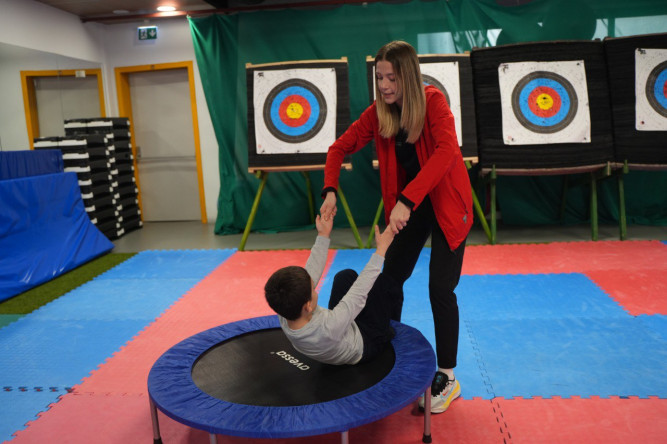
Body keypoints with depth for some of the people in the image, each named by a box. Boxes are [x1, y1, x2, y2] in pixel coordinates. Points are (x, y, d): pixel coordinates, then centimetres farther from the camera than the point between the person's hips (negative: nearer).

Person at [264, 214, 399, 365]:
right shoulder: (328, 329, -47)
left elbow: (310, 274, -18)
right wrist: (381, 249, -28)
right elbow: (359, 294, -37)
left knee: (347, 275, 10)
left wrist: (323, 236, -9)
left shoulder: (285, 317, -29)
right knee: (384, 282, -11)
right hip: (365, 345, -6)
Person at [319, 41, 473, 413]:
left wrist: (407, 199, -42)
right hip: (408, 204, 5)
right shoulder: (378, 112, -5)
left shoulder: (433, 102, -19)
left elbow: (446, 151, -34)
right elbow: (341, 147, -3)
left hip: (447, 203, -5)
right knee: (389, 279, 9)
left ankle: (448, 378, 12)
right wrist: (330, 190, -20)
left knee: (440, 289, -6)